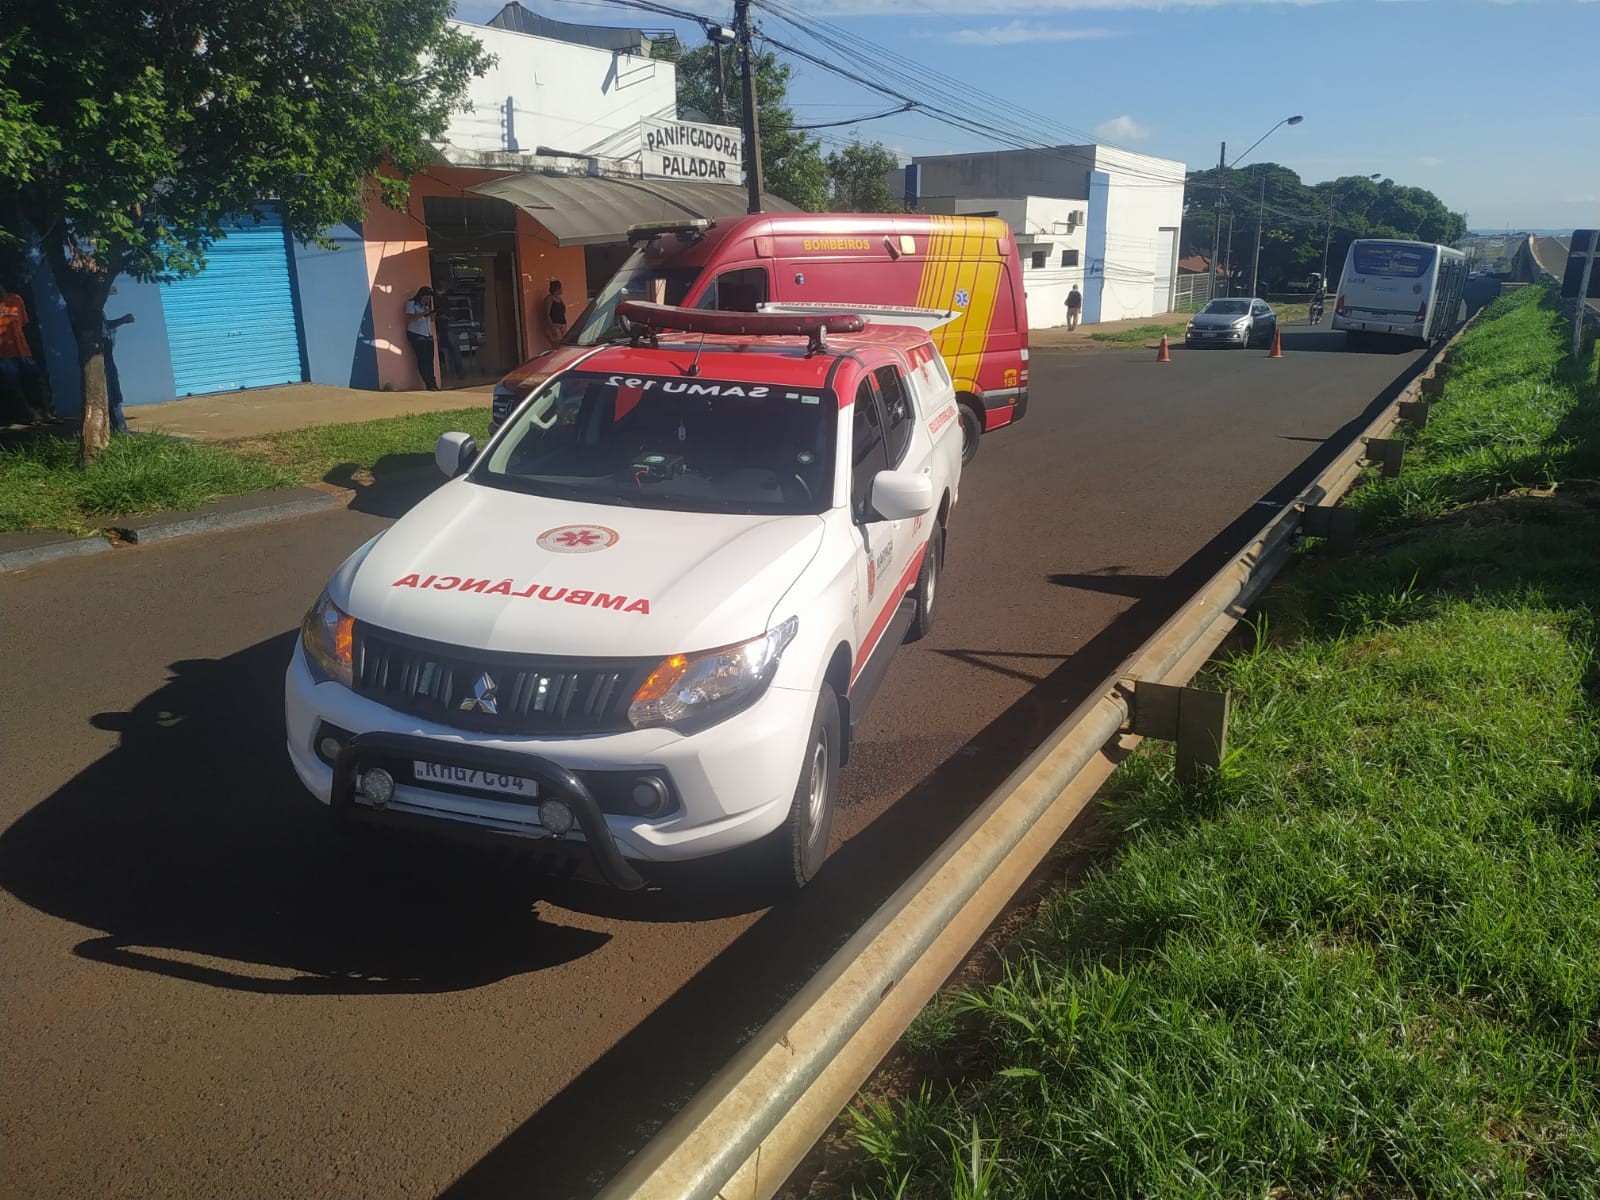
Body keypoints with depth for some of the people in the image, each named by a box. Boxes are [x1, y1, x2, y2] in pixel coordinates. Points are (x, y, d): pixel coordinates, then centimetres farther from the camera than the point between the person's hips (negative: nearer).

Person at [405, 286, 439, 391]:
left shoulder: (427, 305, 20)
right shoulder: (411, 303, -1)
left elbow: (431, 319, 19)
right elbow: (411, 317, -12)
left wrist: (432, 313, -3)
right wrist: (423, 313, -21)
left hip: (428, 335, 6)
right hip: (415, 335, -6)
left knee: (429, 360, -3)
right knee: (422, 359, -12)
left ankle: (432, 383, -4)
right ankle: (430, 384, -15)